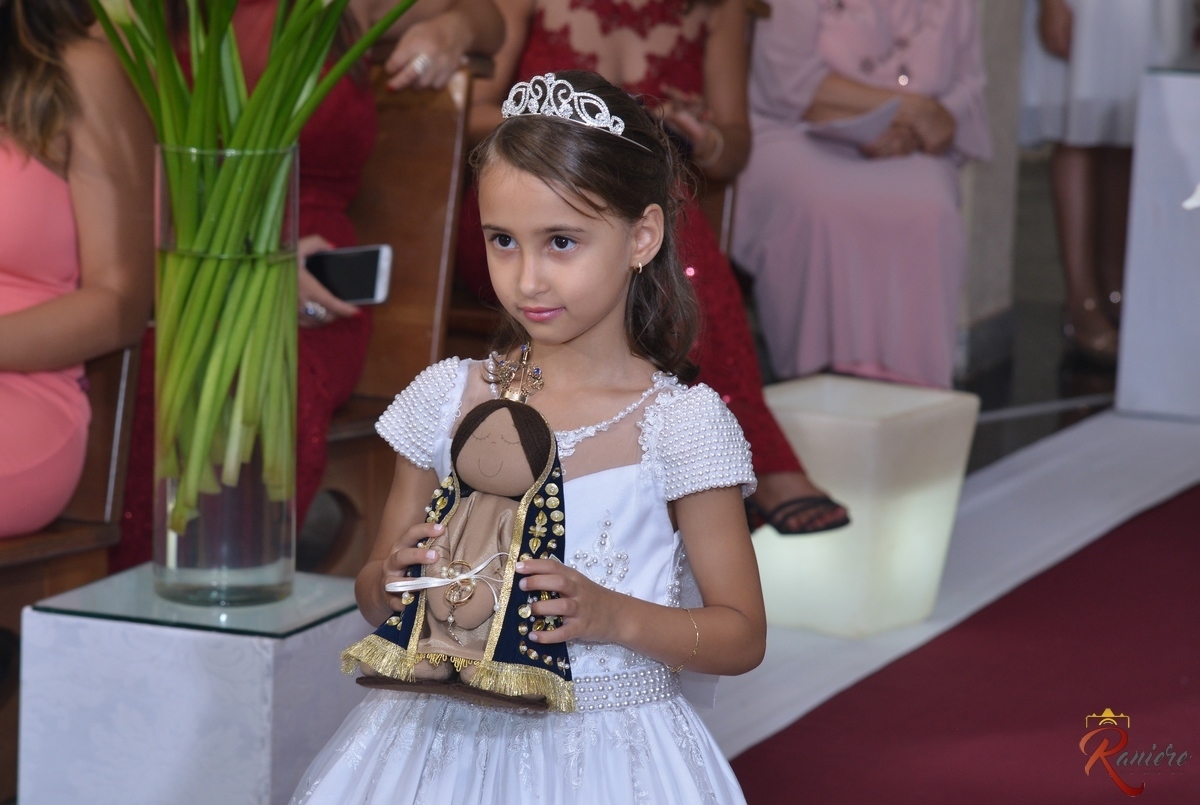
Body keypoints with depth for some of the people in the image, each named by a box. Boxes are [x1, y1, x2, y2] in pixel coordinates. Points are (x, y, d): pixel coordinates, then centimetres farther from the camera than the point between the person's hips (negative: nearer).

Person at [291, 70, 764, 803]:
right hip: (452, 736, 3)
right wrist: (393, 579, -13)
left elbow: (742, 637, -4)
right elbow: (375, 596, 10)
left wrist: (614, 618, -19)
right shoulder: (446, 399, 1)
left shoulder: (681, 425, -8)